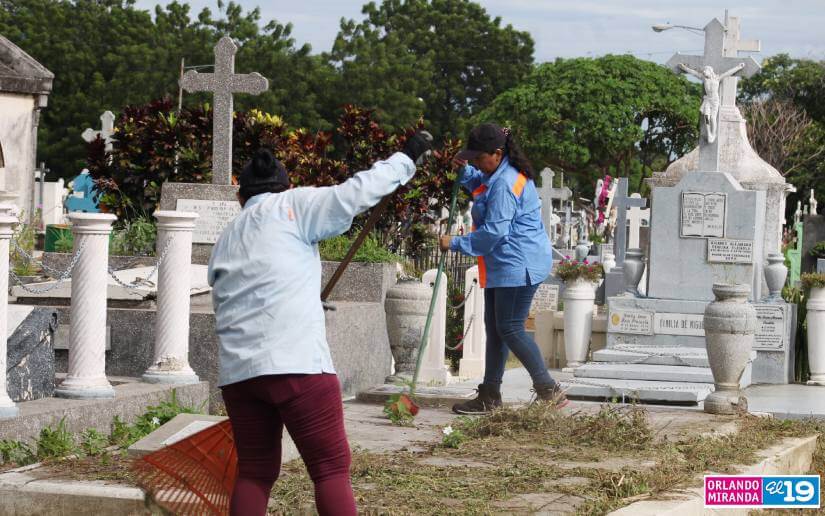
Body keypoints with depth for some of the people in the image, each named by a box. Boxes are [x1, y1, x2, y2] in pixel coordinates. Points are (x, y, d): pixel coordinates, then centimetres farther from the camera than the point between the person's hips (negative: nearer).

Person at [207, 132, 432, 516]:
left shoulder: (225, 242, 24)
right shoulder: (290, 206, 7)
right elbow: (354, 194, -3)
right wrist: (407, 157, 7)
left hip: (238, 369, 6)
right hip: (296, 364, -6)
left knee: (255, 472, 12)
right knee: (331, 469, -2)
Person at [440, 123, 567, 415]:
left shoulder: (505, 184, -22)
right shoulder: (496, 175, 12)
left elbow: (494, 231, -25)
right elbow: (479, 186, 36)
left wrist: (455, 244, -15)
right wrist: (464, 170, 15)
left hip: (517, 265, -11)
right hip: (504, 266, 11)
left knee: (510, 329, -9)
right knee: (494, 327, 13)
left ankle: (549, 392, -2)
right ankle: (489, 396, 18)